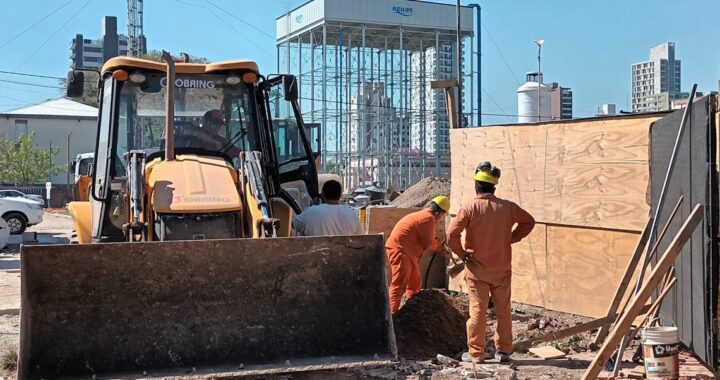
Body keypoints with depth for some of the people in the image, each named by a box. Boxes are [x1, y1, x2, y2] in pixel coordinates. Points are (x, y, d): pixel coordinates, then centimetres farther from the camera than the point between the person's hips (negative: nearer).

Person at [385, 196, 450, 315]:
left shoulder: (424, 215, 17)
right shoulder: (428, 219, -16)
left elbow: (428, 238, 24)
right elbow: (428, 242, -13)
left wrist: (439, 247, 14)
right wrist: (439, 246, 6)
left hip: (408, 251, 11)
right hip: (400, 250, -11)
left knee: (414, 282, 20)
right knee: (400, 284, -12)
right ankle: (392, 313, -14)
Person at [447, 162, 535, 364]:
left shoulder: (469, 208, -11)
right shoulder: (507, 207, -1)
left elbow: (452, 234, -19)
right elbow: (529, 221, 13)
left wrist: (461, 253, -5)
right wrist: (512, 238, 12)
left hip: (477, 268, -2)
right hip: (502, 268, 3)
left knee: (478, 310, 4)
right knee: (503, 310, 12)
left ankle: (476, 353, 9)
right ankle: (503, 350, 18)